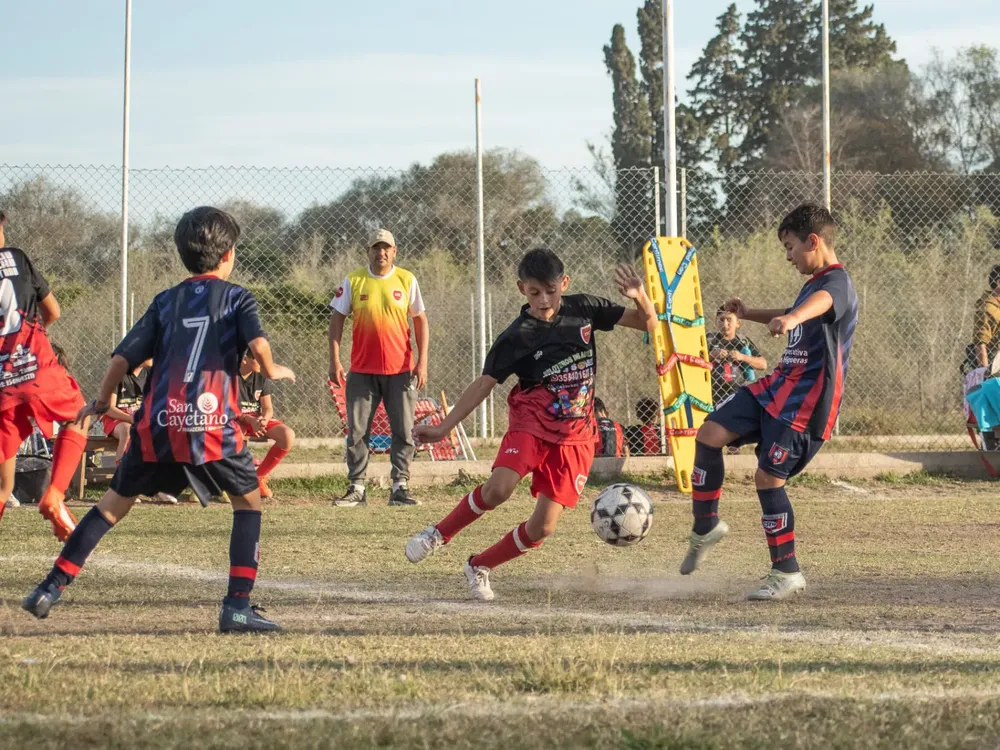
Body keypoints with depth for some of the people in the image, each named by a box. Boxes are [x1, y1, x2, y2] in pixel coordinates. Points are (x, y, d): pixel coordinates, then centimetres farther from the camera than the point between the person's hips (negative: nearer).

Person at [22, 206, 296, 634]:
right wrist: (272, 371, 10)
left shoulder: (166, 302, 15)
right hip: (213, 424, -3)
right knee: (248, 501, 15)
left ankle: (52, 587, 10)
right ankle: (238, 606, 3)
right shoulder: (236, 298, 7)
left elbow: (123, 358, 10)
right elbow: (258, 346, -12)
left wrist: (101, 402, 26)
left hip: (157, 425, 3)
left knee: (115, 502, 15)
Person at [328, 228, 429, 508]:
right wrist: (335, 361, -4)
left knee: (404, 431, 0)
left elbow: (420, 322, 7)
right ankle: (356, 488, 5)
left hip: (400, 370, 0)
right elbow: (337, 319, 4)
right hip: (362, 370, 0)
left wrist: (422, 362, -2)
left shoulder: (407, 280, 3)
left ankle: (399, 487, 7)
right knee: (357, 431, 0)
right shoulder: (353, 281, 1)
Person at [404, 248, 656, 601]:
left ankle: (479, 567, 16)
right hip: (531, 423, -2)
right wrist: (444, 427, -13)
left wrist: (640, 297, -16)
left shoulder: (583, 309, 2)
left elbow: (647, 323, 6)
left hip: (575, 436, 2)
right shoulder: (516, 337, -6)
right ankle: (439, 534, -6)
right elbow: (484, 384, -5)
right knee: (499, 487, -30)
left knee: (543, 526, -6)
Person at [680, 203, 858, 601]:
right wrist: (751, 314, 48)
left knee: (768, 476, -10)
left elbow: (820, 302, -42)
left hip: (807, 400, -9)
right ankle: (706, 527, 13)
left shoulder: (837, 283, -15)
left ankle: (786, 572, 3)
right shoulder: (814, 283, 17)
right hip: (778, 385, 9)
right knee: (710, 434, -1)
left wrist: (791, 318, -62)